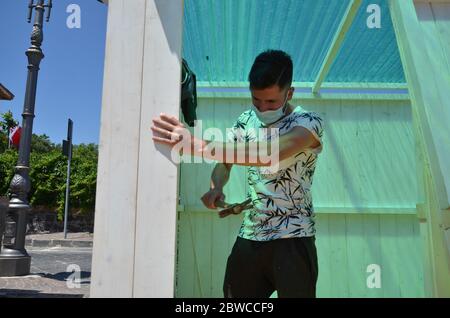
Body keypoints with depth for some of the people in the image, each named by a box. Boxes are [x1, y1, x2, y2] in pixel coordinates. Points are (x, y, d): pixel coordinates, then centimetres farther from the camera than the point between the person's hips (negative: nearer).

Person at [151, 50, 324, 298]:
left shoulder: (309, 122, -12)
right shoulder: (247, 120, 6)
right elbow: (224, 161, 10)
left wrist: (199, 146, -40)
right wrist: (216, 188, -15)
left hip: (292, 238, -4)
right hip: (249, 235, 5)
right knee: (233, 294, 10)